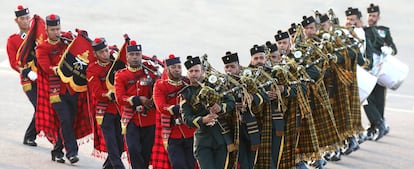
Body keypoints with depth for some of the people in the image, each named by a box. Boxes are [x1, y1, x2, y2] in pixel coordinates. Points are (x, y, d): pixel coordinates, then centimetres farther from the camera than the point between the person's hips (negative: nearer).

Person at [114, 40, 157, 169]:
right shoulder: (121, 75, 1)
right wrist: (139, 100, -18)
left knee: (146, 152, 6)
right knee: (133, 149, -15)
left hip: (149, 119, 2)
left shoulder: (150, 71, 5)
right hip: (131, 119, -2)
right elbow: (120, 98, -8)